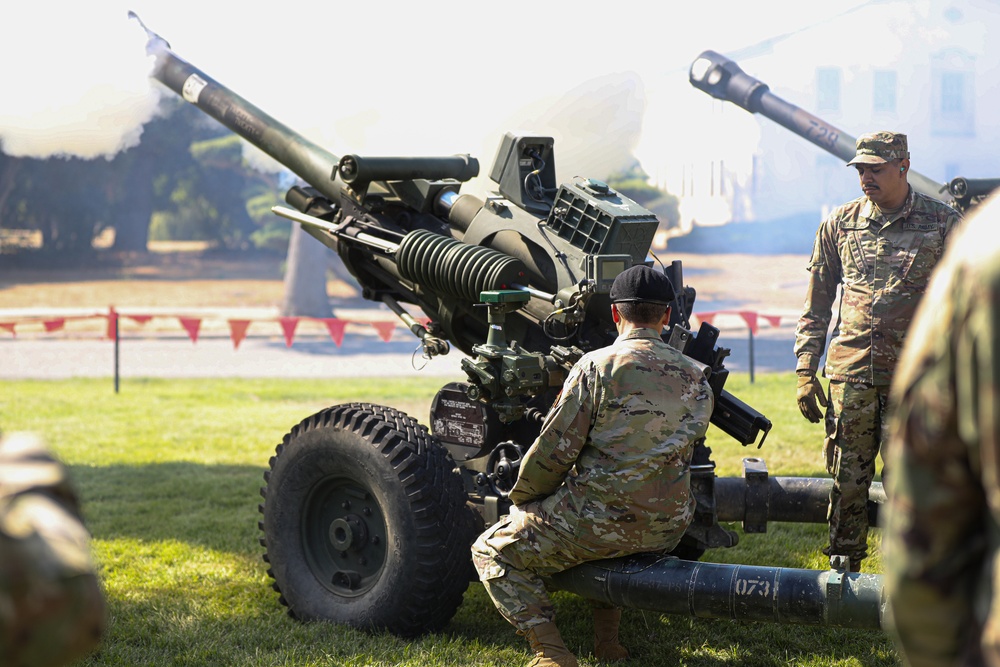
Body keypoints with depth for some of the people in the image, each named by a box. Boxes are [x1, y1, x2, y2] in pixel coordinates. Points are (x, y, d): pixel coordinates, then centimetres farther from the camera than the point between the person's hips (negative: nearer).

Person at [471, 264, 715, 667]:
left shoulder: (596, 366, -9)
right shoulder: (696, 380, 7)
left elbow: (554, 449, -9)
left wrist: (523, 499, 8)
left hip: (598, 521, -6)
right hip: (667, 531, 6)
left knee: (492, 551, 12)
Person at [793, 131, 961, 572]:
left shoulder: (944, 224, 1)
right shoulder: (839, 224, 8)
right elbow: (817, 304, 14)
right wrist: (805, 372, 8)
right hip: (850, 373, 2)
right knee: (847, 481, 4)